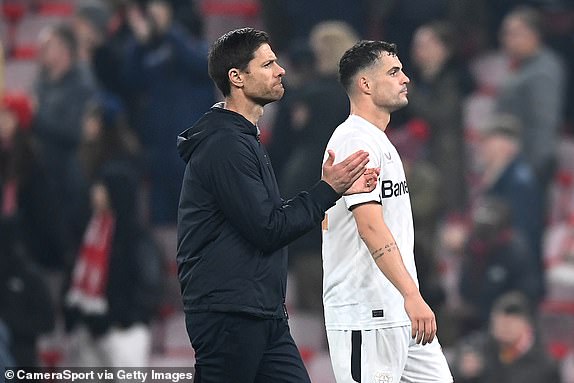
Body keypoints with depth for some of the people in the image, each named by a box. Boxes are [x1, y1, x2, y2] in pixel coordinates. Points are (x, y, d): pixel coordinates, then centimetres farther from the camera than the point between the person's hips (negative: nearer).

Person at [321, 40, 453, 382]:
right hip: (366, 316, -10)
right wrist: (412, 295, -33)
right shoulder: (356, 141, -14)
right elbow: (371, 226, -25)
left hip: (400, 313, 10)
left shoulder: (380, 142, 19)